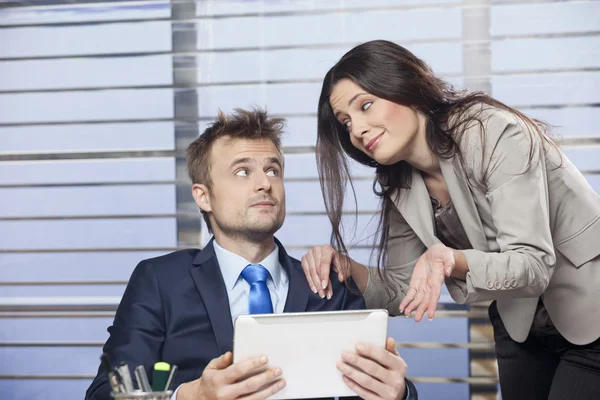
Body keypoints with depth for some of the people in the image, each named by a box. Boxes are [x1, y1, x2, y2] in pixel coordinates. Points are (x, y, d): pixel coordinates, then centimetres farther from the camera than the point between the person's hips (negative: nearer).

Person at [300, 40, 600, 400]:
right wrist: (345, 267, -19)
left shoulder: (493, 134, -24)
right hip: (520, 327, 6)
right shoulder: (401, 187, -4)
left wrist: (452, 261, -45)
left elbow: (534, 265, -29)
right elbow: (403, 292, -2)